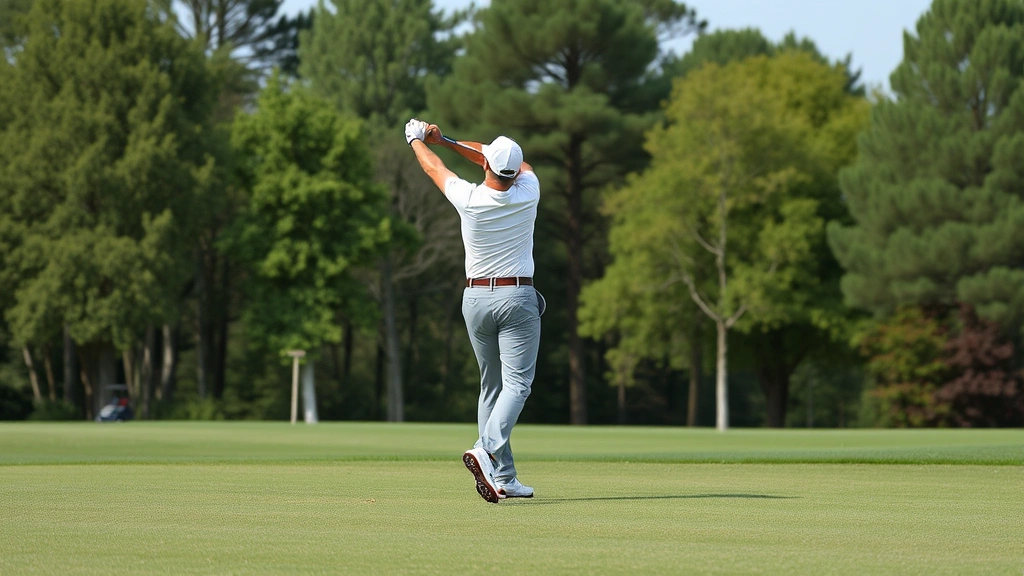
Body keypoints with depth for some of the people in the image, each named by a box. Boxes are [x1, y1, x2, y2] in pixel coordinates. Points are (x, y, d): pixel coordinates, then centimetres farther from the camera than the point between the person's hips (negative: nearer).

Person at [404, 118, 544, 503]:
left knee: (491, 387, 11)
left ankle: (503, 477, 8)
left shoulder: (468, 199, -9)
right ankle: (487, 450, -32)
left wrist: (416, 140, 32)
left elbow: (433, 167, 10)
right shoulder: (527, 192, -8)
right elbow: (516, 164, 12)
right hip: (517, 297, -2)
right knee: (517, 383, -7)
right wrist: (447, 141, 18)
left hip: (475, 299, 2)